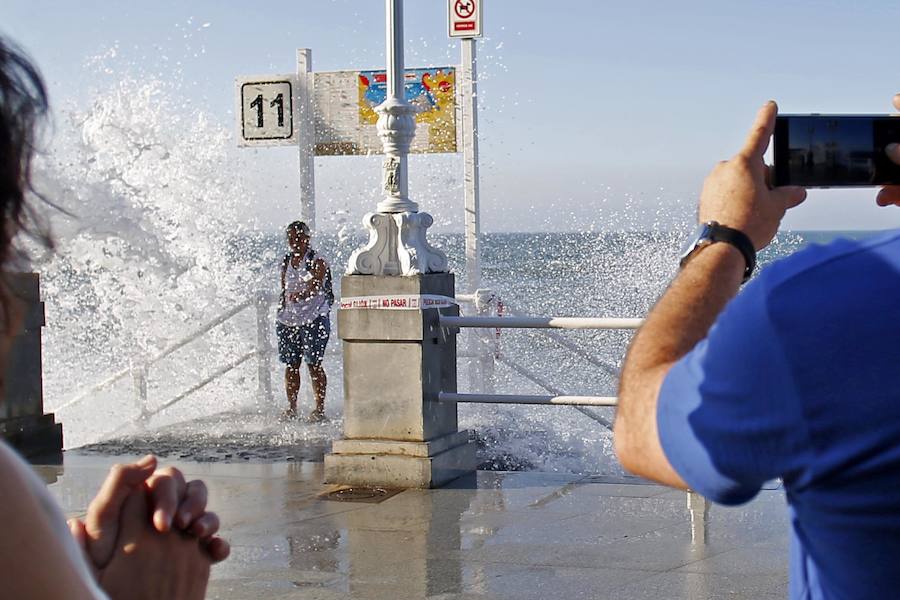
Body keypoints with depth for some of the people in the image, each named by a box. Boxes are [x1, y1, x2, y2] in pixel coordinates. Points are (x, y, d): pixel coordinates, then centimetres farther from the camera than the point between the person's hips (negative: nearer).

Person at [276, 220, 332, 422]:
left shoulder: (317, 262, -6)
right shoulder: (286, 263, 12)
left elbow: (315, 287, -23)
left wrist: (300, 295, -43)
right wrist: (281, 313, 16)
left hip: (314, 318, -6)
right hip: (288, 320, 6)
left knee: (314, 364, -7)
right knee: (290, 365, 6)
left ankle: (320, 407, -3)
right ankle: (291, 407, 14)